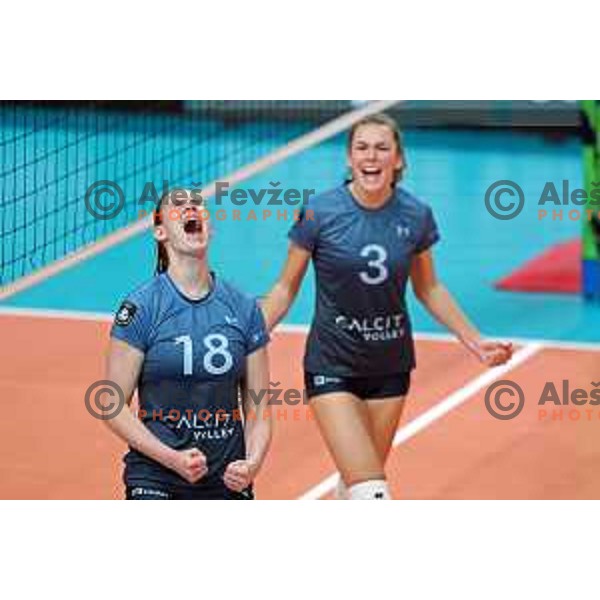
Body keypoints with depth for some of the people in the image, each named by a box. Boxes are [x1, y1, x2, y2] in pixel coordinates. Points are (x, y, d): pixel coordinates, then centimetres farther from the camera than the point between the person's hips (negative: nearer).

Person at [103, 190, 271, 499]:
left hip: (227, 479, 3)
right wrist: (172, 459, -17)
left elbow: (258, 407, 7)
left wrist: (253, 463, -11)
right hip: (155, 477, -3)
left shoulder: (244, 309, 4)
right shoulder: (140, 308, -6)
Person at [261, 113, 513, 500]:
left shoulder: (415, 215, -5)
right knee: (369, 492, -15)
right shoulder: (320, 213, -13)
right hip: (333, 366, -3)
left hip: (390, 365, 4)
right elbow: (287, 288, -3)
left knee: (357, 482, 11)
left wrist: (473, 341, 10)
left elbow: (428, 288, 11)